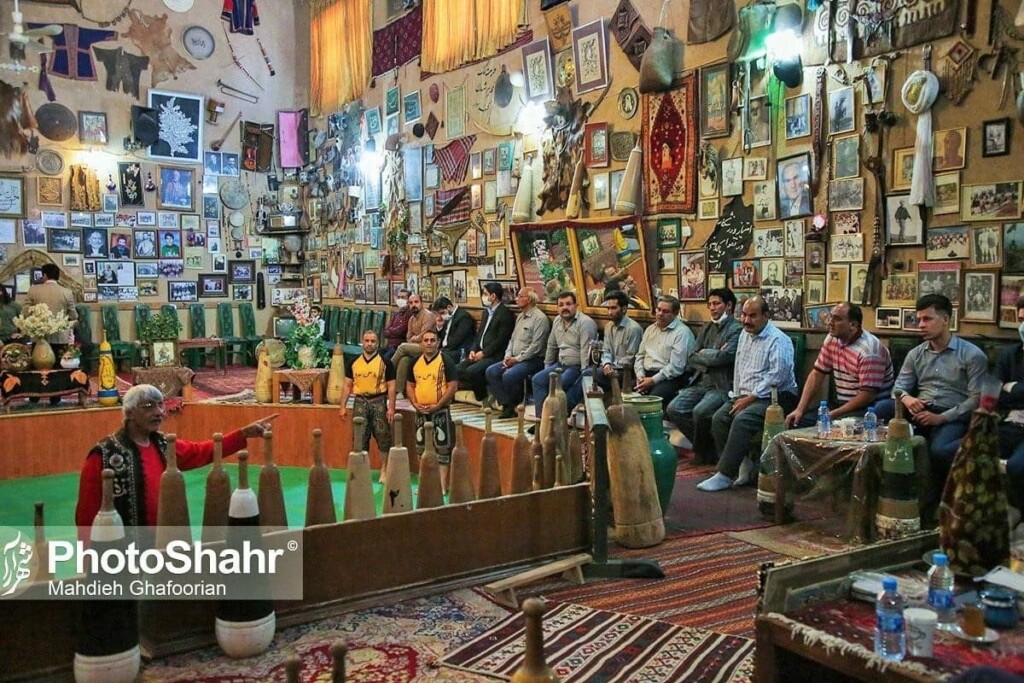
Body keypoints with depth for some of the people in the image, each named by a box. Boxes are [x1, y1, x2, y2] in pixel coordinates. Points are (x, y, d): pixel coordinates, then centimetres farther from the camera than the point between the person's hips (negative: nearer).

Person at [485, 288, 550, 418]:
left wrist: (517, 359, -16)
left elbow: (536, 346, -18)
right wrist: (508, 356, 2)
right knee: (491, 371, -9)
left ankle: (514, 405, -7)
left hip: (532, 360, -9)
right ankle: (507, 404, -9)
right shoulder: (520, 317, 17)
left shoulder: (540, 318, -12)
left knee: (508, 376, -30)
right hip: (515, 358, 9)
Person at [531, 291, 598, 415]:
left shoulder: (585, 322, -15)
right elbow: (551, 346, 21)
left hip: (577, 367, -8)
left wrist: (584, 375, -24)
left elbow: (586, 351, -20)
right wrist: (546, 367, 19)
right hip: (560, 364, 8)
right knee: (537, 379, -5)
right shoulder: (557, 322, 11)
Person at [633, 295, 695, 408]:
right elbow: (640, 356, 20)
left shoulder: (682, 332, -6)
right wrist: (640, 376, 2)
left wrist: (653, 380, -15)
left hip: (669, 378, -6)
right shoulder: (650, 329, 19)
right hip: (647, 375, 6)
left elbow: (676, 367, -13)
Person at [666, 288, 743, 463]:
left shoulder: (737, 329, -4)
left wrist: (703, 354, -2)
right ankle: (704, 445, 4)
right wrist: (712, 356, -4)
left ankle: (703, 451, -2)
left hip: (722, 386, -7)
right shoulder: (706, 329, 18)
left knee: (700, 411, -30)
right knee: (673, 409, -14)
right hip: (700, 383, 7)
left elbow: (724, 357, -18)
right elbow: (690, 360, 11)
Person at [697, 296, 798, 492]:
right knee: (719, 418, -15)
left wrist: (750, 398, -20)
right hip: (745, 395, 8)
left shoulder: (778, 340, -12)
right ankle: (743, 465, -7)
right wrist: (737, 395, 10)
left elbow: (776, 377, -21)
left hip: (775, 397, -8)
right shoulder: (745, 334, 15)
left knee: (742, 420, -30)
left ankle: (725, 475, -25)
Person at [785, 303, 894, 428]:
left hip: (869, 408, -7)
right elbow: (817, 374, 4)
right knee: (799, 420, -9)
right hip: (841, 403, 7)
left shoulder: (868, 350, -21)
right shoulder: (832, 339, 2)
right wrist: (800, 409, -5)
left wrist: (832, 415, -23)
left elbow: (867, 395, -23)